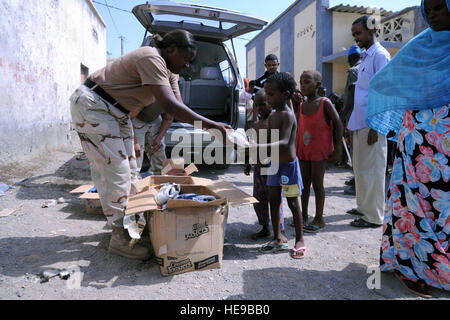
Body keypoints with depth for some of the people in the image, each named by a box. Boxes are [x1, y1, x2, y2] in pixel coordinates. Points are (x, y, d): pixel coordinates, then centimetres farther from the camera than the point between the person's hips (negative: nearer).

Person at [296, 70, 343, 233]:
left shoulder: (325, 103, -8)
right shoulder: (302, 106, 9)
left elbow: (338, 124, -8)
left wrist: (337, 148, -12)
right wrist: (296, 148, 12)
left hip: (319, 150, -5)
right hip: (303, 150, 6)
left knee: (317, 183, 0)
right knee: (304, 183, 10)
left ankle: (319, 219, 12)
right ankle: (303, 216, 22)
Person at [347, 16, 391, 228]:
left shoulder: (380, 56, -9)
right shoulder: (365, 57, 20)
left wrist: (375, 126, -20)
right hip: (360, 123, 9)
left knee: (371, 170, -4)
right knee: (360, 167, 15)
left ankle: (374, 217, 5)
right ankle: (364, 207, 27)